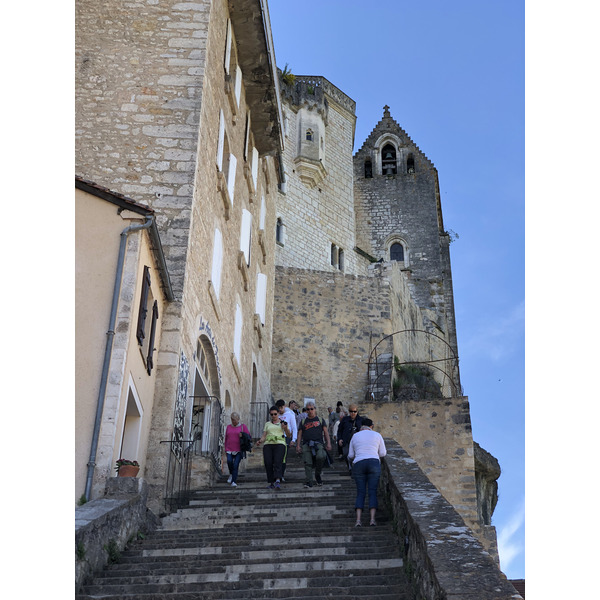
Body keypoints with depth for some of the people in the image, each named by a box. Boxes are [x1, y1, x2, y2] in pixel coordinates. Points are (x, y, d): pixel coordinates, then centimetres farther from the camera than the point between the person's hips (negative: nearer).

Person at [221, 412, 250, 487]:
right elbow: (226, 439, 17)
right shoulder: (228, 427, 15)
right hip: (229, 450, 2)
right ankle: (231, 474, 5)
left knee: (235, 465, -15)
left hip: (239, 450, -2)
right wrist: (224, 450, 12)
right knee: (229, 461, -22)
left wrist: (242, 436, -15)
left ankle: (234, 482, -13)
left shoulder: (243, 426, 6)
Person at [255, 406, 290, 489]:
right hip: (268, 445, 3)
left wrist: (286, 428, -12)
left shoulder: (282, 422, 15)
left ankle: (278, 481, -35)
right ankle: (271, 482, -3)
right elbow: (264, 436, 17)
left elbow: (289, 434, 7)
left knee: (278, 462, -22)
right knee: (268, 463, -11)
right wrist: (260, 441, -4)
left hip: (279, 444, -3)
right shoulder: (267, 424, 21)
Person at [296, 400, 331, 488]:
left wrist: (328, 443, -1)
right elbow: (300, 434, 17)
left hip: (318, 443, -2)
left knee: (321, 457, -27)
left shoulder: (320, 420, 18)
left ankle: (317, 474, -4)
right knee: (307, 463, -10)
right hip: (306, 444, 2)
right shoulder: (303, 421, 20)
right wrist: (298, 446, 5)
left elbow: (326, 432, 13)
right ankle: (309, 481, -3)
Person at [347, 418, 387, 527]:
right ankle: (372, 519, -13)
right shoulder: (377, 435, 11)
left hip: (358, 465, 1)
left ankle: (358, 520, -12)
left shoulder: (355, 436, 14)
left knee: (360, 493, 3)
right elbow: (383, 453, 12)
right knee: (373, 492, 1)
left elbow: (350, 455, 15)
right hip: (374, 463, -1)